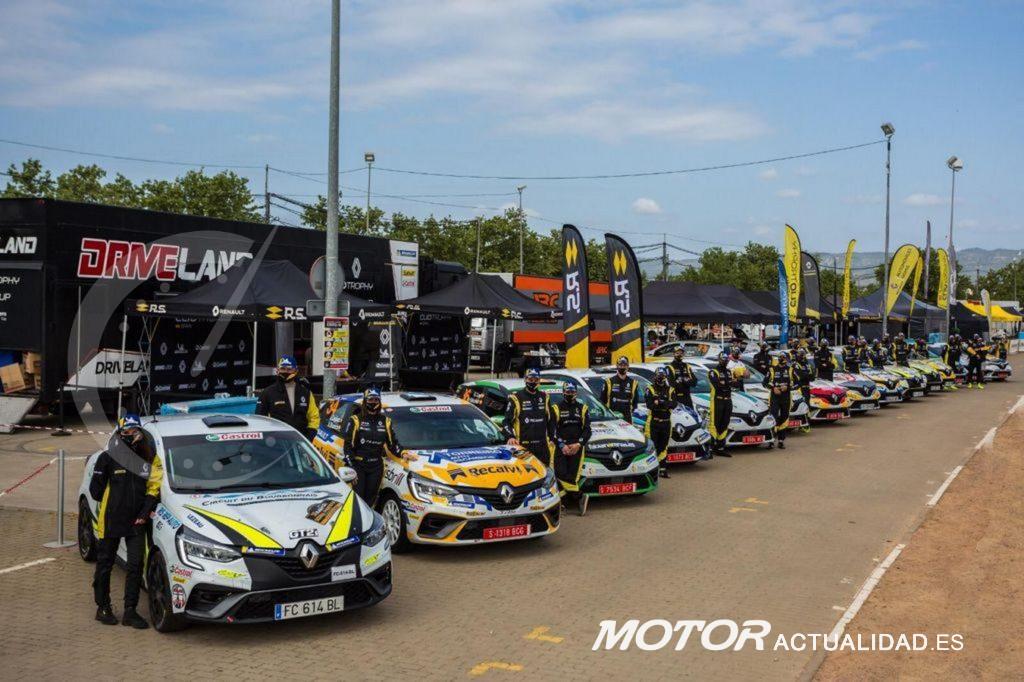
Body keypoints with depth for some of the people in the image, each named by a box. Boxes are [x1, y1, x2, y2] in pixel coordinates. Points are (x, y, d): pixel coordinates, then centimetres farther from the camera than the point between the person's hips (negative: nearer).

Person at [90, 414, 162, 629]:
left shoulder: (150, 458, 2)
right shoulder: (108, 458, -7)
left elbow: (154, 487, 4)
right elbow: (95, 490, -1)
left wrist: (145, 512, -4)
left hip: (136, 522, 2)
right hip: (110, 520, -2)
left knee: (135, 565, 2)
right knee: (105, 564, 10)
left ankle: (130, 611, 10)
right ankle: (103, 608, 23)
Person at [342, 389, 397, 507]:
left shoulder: (385, 421, 12)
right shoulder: (355, 420, -1)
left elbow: (391, 443, 15)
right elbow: (348, 444, -4)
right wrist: (350, 464, -12)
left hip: (376, 466, 4)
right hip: (358, 465, -4)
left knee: (371, 498, 5)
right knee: (357, 496, -8)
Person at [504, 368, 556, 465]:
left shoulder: (544, 397, 14)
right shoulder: (516, 398, -1)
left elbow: (551, 420, 21)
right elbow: (507, 421, -4)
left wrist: (552, 439, 15)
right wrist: (510, 437, -19)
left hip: (542, 446, 5)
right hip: (523, 446, -5)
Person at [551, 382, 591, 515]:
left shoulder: (583, 409, 15)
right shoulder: (556, 409, 11)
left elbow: (587, 430, 7)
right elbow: (552, 430, 2)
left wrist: (578, 444, -9)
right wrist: (562, 445, -11)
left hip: (577, 448, 1)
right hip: (560, 447, -1)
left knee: (573, 476, -10)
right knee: (561, 474, -17)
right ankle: (580, 497, -8)